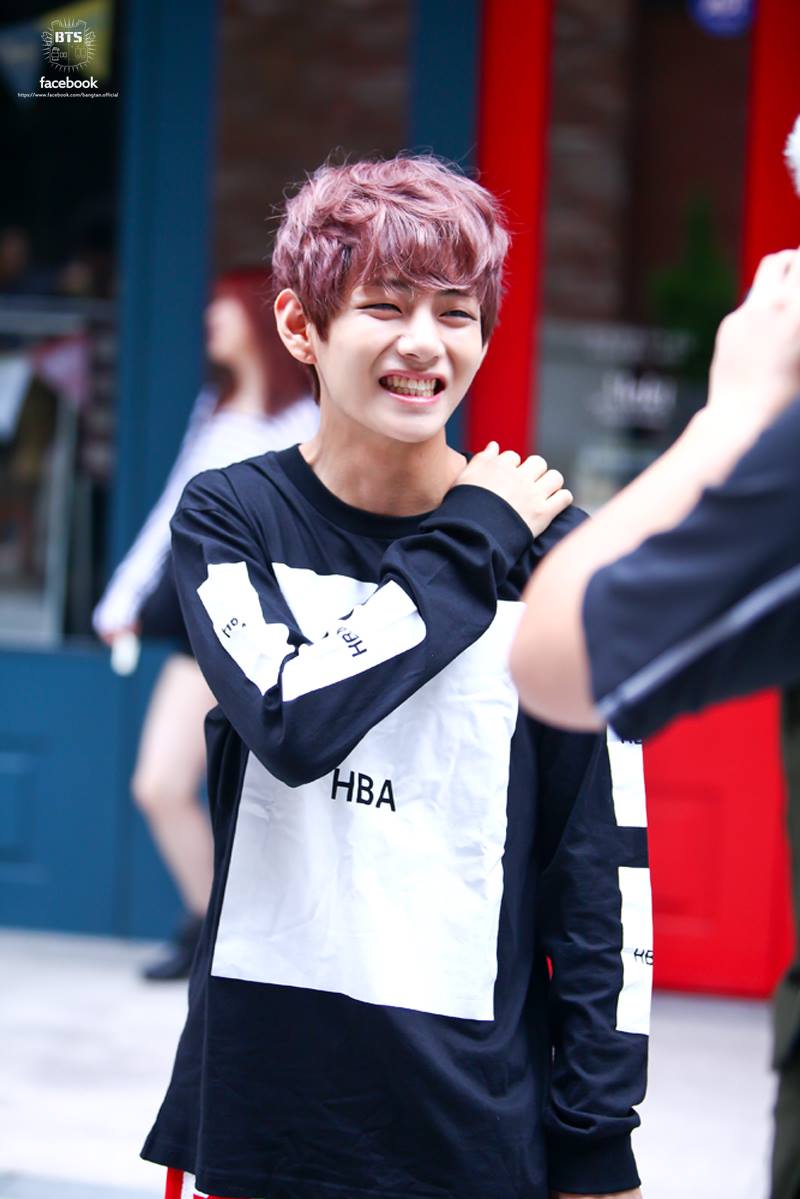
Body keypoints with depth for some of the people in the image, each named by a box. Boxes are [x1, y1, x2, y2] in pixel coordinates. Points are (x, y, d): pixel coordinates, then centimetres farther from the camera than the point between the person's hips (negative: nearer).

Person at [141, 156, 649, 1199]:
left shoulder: (552, 550, -3)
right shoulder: (230, 518, 0)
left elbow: (605, 859, -2)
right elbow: (292, 719, -19)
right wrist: (470, 544, -12)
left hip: (475, 1105, 0)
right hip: (255, 1097, 1)